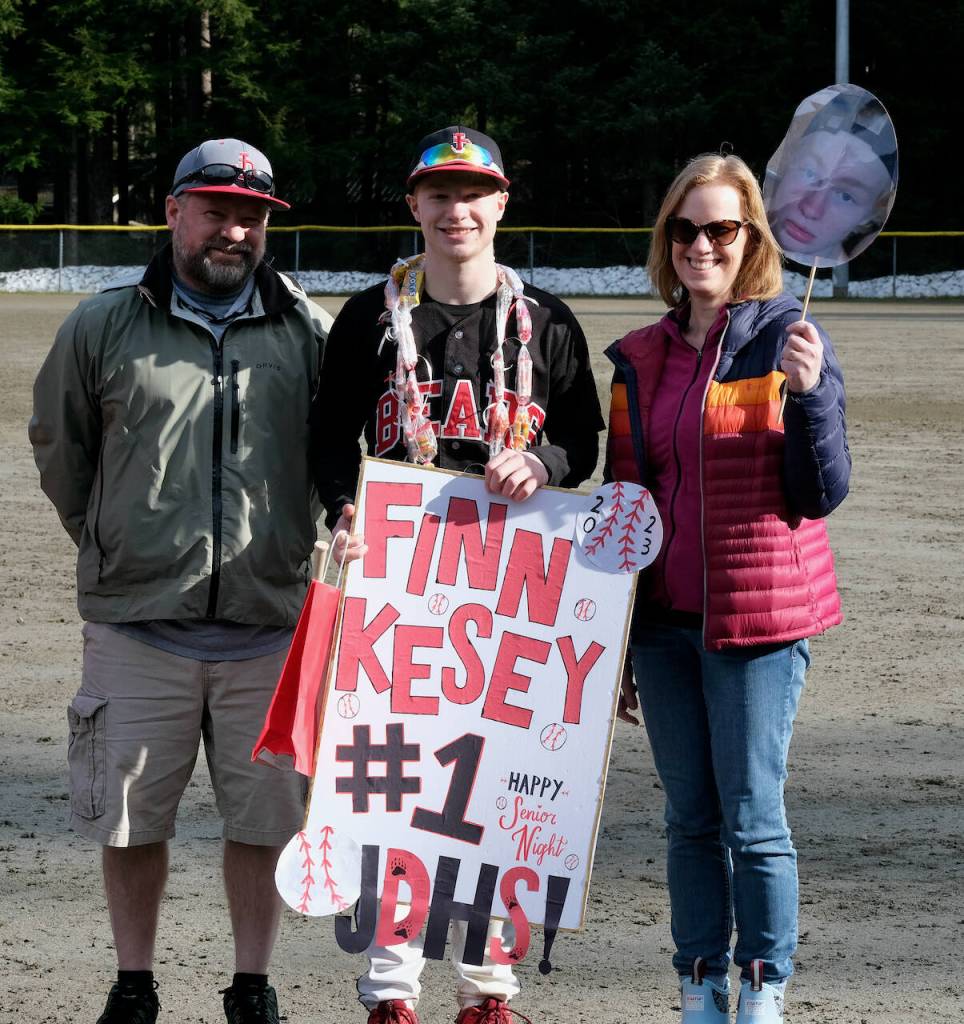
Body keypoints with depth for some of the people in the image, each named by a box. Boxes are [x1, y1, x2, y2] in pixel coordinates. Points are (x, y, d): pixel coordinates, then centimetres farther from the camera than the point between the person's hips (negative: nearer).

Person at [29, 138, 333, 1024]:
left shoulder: (308, 332, 5)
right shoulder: (104, 327, 3)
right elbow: (58, 448, 15)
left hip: (269, 626, 0)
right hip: (136, 625, 0)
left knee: (265, 819, 6)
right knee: (131, 820, 6)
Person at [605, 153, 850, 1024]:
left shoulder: (787, 339, -4)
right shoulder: (639, 359, 10)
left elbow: (822, 495, -8)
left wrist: (811, 395, -24)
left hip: (757, 619, -5)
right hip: (662, 618, 5)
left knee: (752, 819, -4)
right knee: (690, 820, 9)